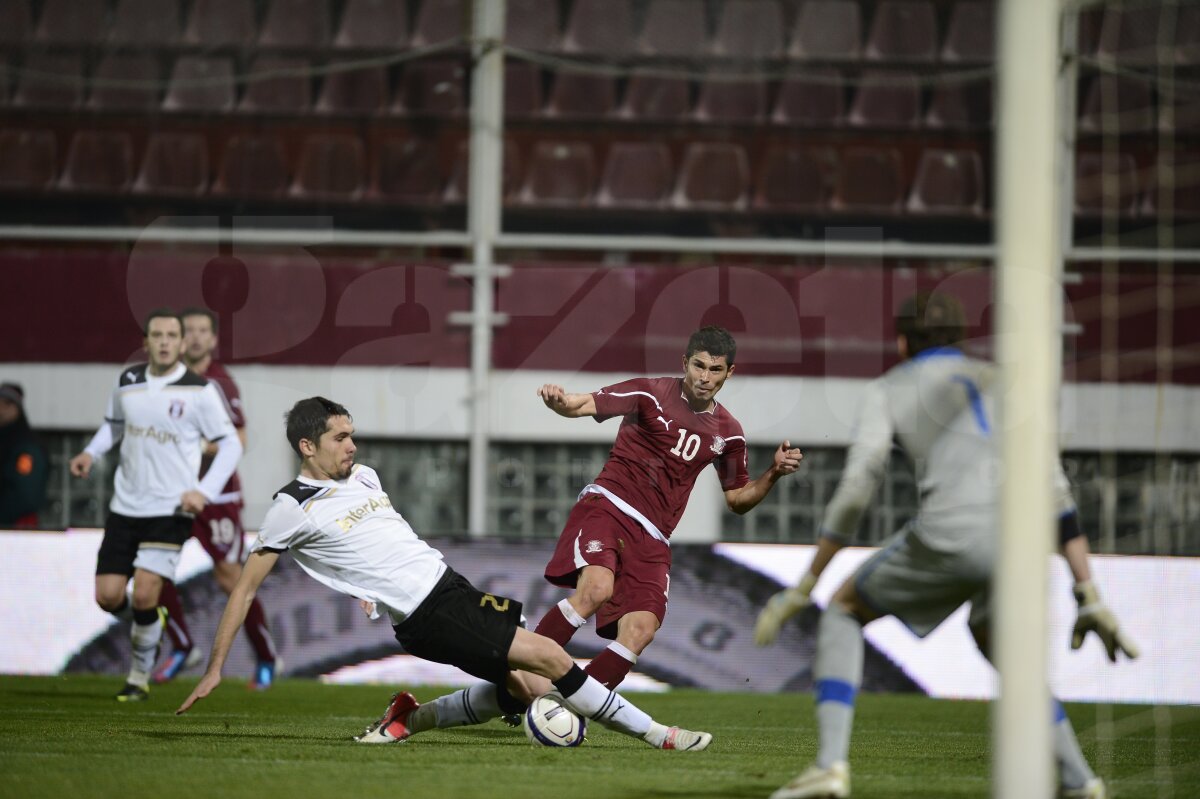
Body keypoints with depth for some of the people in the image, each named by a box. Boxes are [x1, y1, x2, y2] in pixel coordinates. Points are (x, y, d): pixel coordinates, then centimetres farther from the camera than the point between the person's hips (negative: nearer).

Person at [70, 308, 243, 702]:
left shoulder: (199, 391, -8)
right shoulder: (128, 380, 4)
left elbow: (231, 444, -1)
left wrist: (205, 492, -13)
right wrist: (91, 452, 3)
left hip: (171, 510, -4)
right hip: (125, 506, 4)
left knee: (144, 594, -15)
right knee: (108, 596, -3)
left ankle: (140, 677, 5)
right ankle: (147, 627, 31)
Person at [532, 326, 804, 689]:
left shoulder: (727, 433, 13)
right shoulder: (651, 394, -1)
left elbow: (737, 499, 24)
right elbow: (583, 405, -11)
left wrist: (774, 474, 6)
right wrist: (558, 400, -35)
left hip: (652, 539, 5)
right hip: (607, 506, -5)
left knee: (640, 631, -15)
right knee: (597, 588, -33)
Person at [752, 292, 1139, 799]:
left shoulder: (887, 390, 20)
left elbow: (855, 491, 6)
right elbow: (1056, 491, 18)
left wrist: (803, 588, 10)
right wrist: (1090, 599, 15)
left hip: (952, 531, -4)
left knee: (843, 613, 22)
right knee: (993, 639, 36)